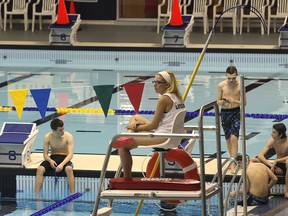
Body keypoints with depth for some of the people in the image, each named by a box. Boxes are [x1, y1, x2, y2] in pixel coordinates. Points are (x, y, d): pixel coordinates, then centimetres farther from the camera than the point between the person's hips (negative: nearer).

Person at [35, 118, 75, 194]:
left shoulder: (68, 136, -13)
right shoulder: (47, 137, -8)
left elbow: (70, 154, -18)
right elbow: (45, 154, -3)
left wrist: (62, 164, -35)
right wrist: (50, 161, -26)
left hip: (64, 158, -2)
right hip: (52, 158, 2)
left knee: (69, 169, -38)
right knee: (40, 169, -28)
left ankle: (72, 194, -36)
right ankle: (37, 194, -25)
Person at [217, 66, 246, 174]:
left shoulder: (240, 85, -6)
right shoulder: (221, 85, -3)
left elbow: (244, 102, -1)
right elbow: (218, 101, 5)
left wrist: (235, 101, -20)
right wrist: (223, 102, -18)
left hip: (236, 112, -2)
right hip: (225, 112, 3)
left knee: (234, 138, -15)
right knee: (228, 139, 11)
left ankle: (233, 164, -15)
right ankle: (233, 160, 29)